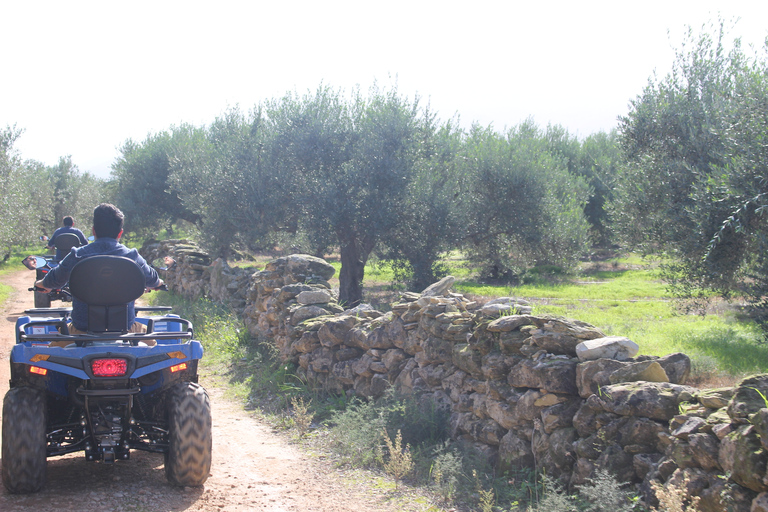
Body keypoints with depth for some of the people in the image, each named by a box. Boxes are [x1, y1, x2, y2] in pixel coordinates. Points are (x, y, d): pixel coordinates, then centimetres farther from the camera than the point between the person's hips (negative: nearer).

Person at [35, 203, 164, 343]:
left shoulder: (77, 256, -5)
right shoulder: (132, 257, -4)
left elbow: (54, 280, 16)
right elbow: (151, 280, 17)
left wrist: (41, 284, 41)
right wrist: (158, 282, 44)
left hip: (83, 330, 0)